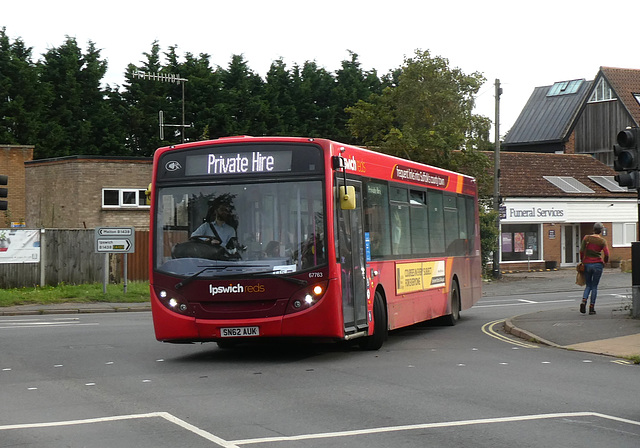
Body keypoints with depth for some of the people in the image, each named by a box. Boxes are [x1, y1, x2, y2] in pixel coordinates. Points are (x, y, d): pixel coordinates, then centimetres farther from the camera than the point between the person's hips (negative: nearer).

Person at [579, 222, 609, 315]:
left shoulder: (586, 238, -1)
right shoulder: (602, 241, -4)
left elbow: (581, 251, -6)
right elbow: (606, 254, -10)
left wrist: (582, 260, 9)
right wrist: (604, 262, 10)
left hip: (587, 264, 2)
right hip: (597, 264, -2)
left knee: (588, 286, 14)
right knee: (594, 287, 7)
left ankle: (583, 301, -11)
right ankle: (592, 307, 5)